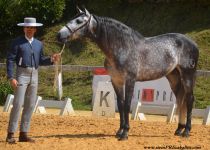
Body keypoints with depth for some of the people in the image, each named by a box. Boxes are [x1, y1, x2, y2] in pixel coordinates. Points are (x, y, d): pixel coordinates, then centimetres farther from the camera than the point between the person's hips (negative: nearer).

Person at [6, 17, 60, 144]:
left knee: (30, 105, 6)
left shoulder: (39, 44, 13)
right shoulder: (18, 42, -3)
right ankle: (11, 134, -7)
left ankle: (24, 134, 12)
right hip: (22, 75, -6)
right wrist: (11, 77, -15)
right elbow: (10, 60, -7)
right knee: (18, 104, -10)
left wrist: (51, 59, -3)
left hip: (34, 76, 6)